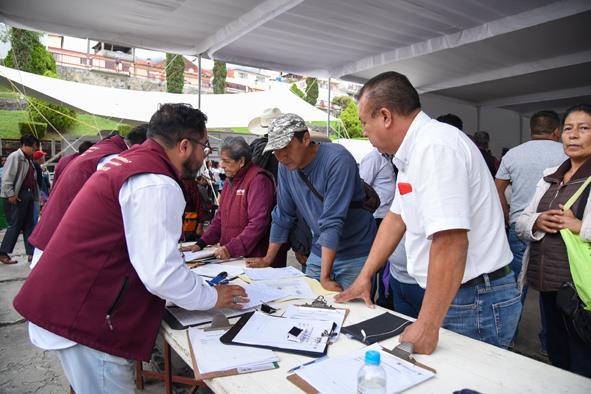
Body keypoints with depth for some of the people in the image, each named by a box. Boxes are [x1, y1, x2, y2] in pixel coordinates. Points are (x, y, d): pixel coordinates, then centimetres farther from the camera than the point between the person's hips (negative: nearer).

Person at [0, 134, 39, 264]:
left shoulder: (29, 159, 15)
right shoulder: (15, 157, -9)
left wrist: (35, 195, 12)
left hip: (28, 195, 8)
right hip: (17, 196, -8)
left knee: (29, 225, 9)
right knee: (15, 225, -4)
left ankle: (31, 253, 13)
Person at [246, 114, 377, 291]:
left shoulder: (337, 160, -23)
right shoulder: (285, 166, -3)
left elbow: (332, 222, -27)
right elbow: (282, 216, 6)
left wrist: (325, 276, -28)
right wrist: (268, 259, 11)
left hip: (354, 254, -5)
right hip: (320, 252, 5)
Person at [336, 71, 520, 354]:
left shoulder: (435, 147, -24)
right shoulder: (414, 151, 10)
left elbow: (450, 243, -30)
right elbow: (396, 218, 14)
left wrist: (427, 326, -25)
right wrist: (364, 277, 16)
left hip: (477, 303, -9)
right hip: (450, 297, 9)